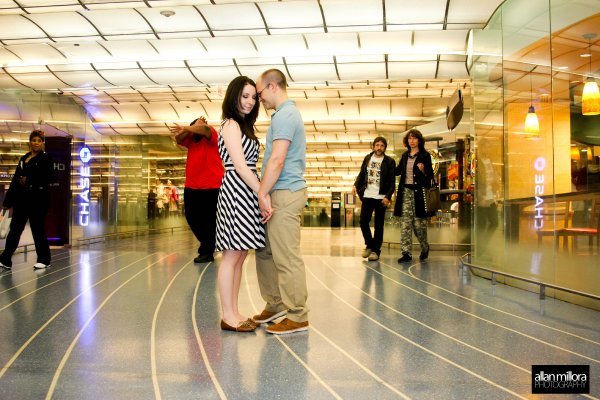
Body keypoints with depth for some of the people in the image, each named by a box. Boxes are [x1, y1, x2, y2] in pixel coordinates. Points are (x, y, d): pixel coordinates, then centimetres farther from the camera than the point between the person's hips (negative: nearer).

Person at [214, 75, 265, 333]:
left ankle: (233, 313, 16)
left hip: (247, 193, 10)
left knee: (240, 256, 9)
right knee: (232, 255, -5)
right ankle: (228, 316, 2)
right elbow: (240, 166, -14)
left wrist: (260, 193, 8)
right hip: (236, 191, -10)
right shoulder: (231, 125, -6)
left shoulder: (243, 126, 22)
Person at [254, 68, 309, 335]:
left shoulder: (284, 115, -11)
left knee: (287, 258, -5)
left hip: (285, 193, -10)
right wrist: (265, 194, 17)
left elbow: (277, 159, -20)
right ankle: (275, 305, 26)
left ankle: (297, 317, 4)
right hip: (280, 194, 10)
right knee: (266, 251, 15)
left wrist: (262, 194, -15)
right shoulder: (288, 113, 22)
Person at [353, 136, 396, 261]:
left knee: (378, 225, 3)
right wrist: (356, 185, -4)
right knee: (363, 222, 2)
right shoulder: (367, 158, 9)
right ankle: (369, 244, 23)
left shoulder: (390, 161, -2)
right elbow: (361, 174, 13)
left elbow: (392, 182, -4)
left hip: (381, 198, -3)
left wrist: (388, 197, -14)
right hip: (367, 196, 3)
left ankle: (376, 250, 12)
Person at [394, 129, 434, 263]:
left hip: (419, 192, -4)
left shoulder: (425, 155, 0)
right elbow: (398, 170, 26)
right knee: (405, 222, 0)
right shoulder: (405, 155, 14)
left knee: (419, 222, 0)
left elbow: (430, 175, -1)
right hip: (405, 191, 4)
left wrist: (423, 171, -21)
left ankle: (425, 247, 26)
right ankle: (406, 252, 2)